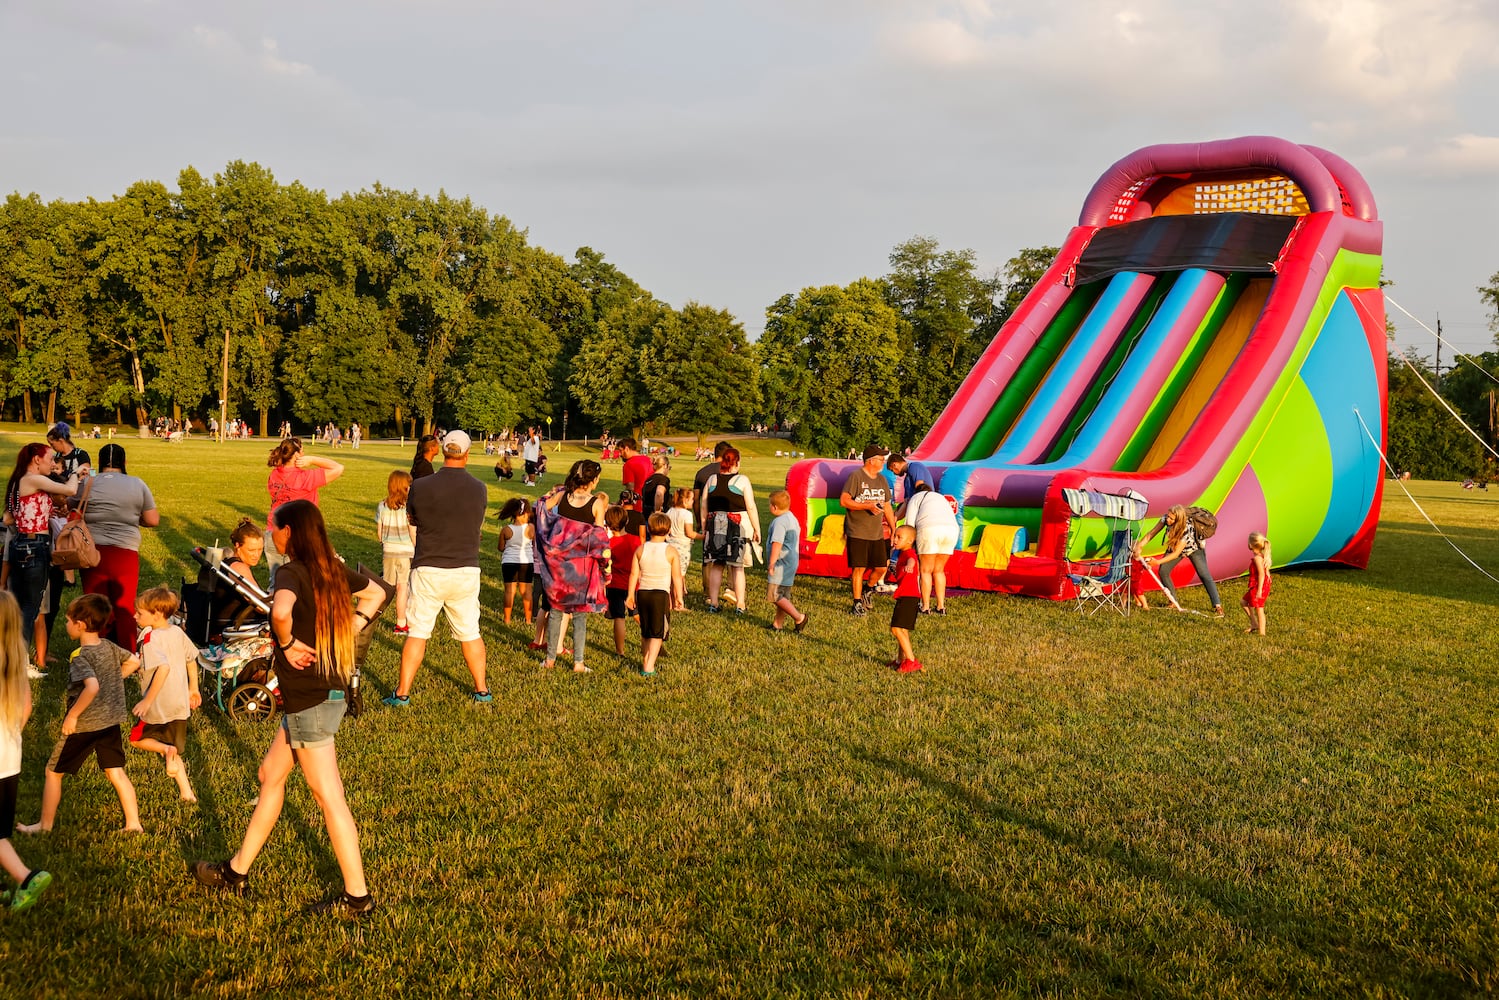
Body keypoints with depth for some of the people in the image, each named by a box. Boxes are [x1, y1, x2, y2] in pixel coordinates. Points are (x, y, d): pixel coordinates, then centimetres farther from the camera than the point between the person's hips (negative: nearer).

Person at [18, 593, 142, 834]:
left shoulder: (80, 657, -21)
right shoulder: (109, 647, 0)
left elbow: (92, 687, -35)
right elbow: (133, 662, 16)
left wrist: (72, 715, -25)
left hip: (83, 725, -7)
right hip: (110, 721, 7)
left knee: (53, 771, 12)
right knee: (116, 773, 12)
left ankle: (45, 824, 22)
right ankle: (133, 823, 12)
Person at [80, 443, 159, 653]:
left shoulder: (88, 484, -2)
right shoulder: (138, 485, 0)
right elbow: (153, 520, 1)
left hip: (93, 552, 0)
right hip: (126, 554, 0)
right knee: (125, 609, 9)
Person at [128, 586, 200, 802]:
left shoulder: (151, 639, -20)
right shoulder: (177, 632, 4)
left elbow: (163, 667, -34)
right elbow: (191, 659, 14)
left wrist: (147, 701, -32)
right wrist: (193, 689, 26)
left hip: (160, 707, -7)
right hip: (181, 704, 7)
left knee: (137, 739, 17)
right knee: (175, 751, 18)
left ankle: (166, 749, -9)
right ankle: (186, 792, 11)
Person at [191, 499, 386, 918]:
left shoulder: (291, 572, -18)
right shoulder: (333, 569, 6)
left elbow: (281, 610, -40)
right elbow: (376, 593, 22)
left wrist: (288, 642, -21)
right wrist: (346, 632, 13)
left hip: (309, 702, -9)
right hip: (330, 692, 9)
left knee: (329, 798, 0)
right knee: (271, 773, 20)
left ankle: (357, 896, 9)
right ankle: (237, 870, 32)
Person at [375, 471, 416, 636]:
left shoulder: (382, 506, -1)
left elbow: (379, 532, 4)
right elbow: (413, 533, -11)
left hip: (388, 552, 4)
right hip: (406, 552, -4)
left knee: (387, 588, 15)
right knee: (402, 588, 2)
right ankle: (401, 624, 7)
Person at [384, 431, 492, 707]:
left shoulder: (420, 487, -10)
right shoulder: (479, 489, -4)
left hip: (429, 570, -2)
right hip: (467, 569, 2)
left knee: (417, 633, 6)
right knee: (470, 632, 14)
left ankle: (402, 693, 10)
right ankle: (482, 690, 22)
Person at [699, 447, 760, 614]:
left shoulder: (712, 479, 6)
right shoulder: (742, 480, -6)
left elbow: (703, 506, 9)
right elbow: (751, 508, -8)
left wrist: (704, 528, 17)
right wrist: (756, 530, -1)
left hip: (715, 527, 3)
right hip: (738, 527, -3)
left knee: (715, 566, 9)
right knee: (737, 567, 4)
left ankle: (713, 603, 11)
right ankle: (740, 605, 6)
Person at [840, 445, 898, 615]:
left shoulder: (881, 480, 14)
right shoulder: (856, 476, -8)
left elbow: (887, 507, 20)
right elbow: (844, 500, -15)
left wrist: (894, 531, 18)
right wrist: (867, 506, -20)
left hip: (877, 534, 7)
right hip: (857, 533, -7)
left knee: (881, 567, 7)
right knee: (859, 568, -5)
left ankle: (867, 592, 32)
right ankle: (857, 604, 5)